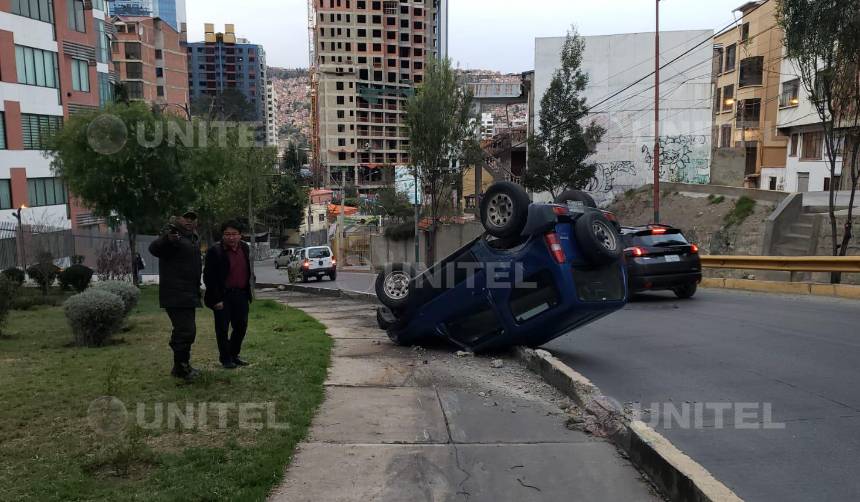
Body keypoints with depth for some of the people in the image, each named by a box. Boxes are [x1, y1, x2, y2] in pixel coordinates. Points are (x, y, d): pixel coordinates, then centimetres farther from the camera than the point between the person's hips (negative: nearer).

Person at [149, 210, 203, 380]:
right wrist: (167, 239, -49)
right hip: (176, 295, -10)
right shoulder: (175, 236, -11)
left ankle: (181, 366, 30)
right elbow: (154, 249, -29)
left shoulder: (194, 239, 17)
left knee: (185, 331, 18)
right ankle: (181, 368, -1)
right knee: (186, 331, -12)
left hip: (189, 295, 10)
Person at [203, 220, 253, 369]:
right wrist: (216, 299, -16)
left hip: (241, 295, 6)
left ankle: (234, 355, 29)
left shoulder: (245, 248, 6)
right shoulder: (215, 252, -13)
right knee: (222, 329, 3)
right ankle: (225, 359, 17)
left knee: (241, 327, 12)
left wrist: (247, 293, 13)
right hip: (223, 296, -6)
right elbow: (208, 277, -13)